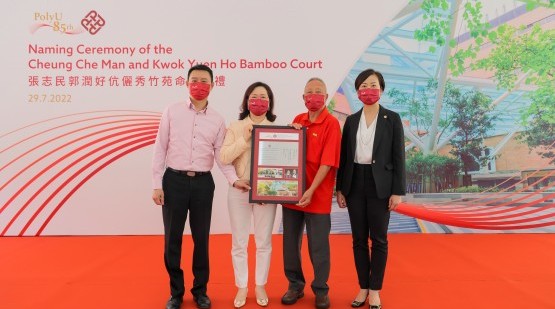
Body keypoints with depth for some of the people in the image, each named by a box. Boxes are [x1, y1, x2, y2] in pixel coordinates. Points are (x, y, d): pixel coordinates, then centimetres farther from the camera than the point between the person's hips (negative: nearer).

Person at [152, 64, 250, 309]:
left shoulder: (217, 120, 5)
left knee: (201, 239, 10)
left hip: (203, 183, 1)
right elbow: (160, 149, 1)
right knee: (172, 239, 8)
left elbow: (221, 155, 4)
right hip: (174, 180, -1)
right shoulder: (172, 112, 1)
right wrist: (156, 184, -3)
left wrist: (234, 179, -12)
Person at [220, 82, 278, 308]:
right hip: (239, 190, 0)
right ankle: (241, 287, 27)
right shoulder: (235, 127, 2)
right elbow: (224, 157, -9)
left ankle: (260, 286, 28)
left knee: (263, 243, 11)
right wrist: (245, 139, -14)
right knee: (239, 243, 10)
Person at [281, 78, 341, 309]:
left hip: (317, 196, -5)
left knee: (318, 246, 6)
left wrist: (311, 191, -20)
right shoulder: (297, 120, 10)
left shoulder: (331, 123, -8)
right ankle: (295, 285, 29)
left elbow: (327, 162, -15)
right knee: (290, 242, 12)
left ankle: (321, 290, 24)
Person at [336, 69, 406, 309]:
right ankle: (363, 287, 24)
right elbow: (344, 157, 8)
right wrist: (340, 188, 4)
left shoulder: (392, 119, 0)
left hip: (380, 185, -3)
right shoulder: (351, 120, 8)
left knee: (379, 239, 6)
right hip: (355, 184, 3)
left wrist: (397, 191, -8)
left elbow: (398, 157, -3)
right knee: (359, 239, 9)